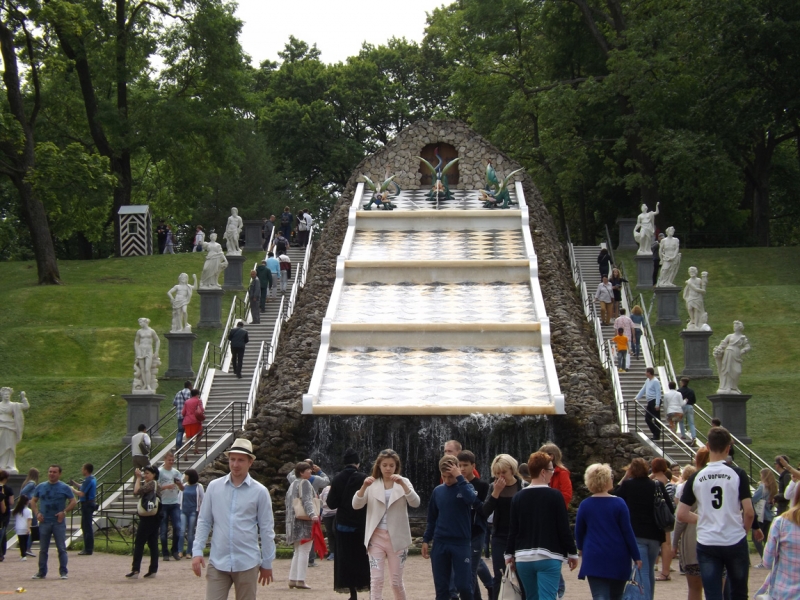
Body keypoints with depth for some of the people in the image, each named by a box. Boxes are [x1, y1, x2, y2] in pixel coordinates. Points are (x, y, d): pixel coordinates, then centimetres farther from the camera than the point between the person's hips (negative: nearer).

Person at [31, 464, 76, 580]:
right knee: (43, 549, 7)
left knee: (62, 549, -2)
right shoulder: (41, 487, 8)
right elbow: (33, 501, 14)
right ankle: (42, 572, 14)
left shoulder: (65, 488, 0)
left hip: (59, 522, -3)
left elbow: (73, 501, 2)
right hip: (44, 522, 3)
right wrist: (37, 513, -2)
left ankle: (63, 572, 4)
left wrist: (64, 512, -12)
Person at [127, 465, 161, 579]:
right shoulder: (152, 484, 17)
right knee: (153, 543, 8)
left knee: (139, 543, -7)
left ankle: (135, 570, -9)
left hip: (148, 518, -10)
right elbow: (136, 490, 18)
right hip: (153, 518, 10)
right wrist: (137, 477, 8)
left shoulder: (151, 484, -12)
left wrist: (138, 478, -10)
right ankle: (153, 570, 8)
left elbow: (137, 491, -22)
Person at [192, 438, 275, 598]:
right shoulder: (214, 487, 3)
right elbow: (204, 522, 7)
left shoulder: (259, 492, -1)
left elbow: (266, 529, 3)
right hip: (218, 562, 1)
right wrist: (197, 551, -2)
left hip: (247, 563, -1)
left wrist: (267, 562, 5)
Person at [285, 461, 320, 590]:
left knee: (298, 552, 15)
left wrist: (290, 520, 30)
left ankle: (292, 579, 13)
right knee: (304, 551, -9)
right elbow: (307, 501, -23)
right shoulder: (305, 483, -9)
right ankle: (300, 580, -13)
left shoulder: (292, 484, 18)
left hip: (294, 522, 9)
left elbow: (288, 504, 23)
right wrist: (312, 514, -36)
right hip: (305, 522, -9)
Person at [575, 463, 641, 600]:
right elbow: (628, 532, -6)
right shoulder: (618, 503, -8)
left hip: (594, 558, 0)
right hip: (618, 558, 0)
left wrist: (581, 548, 30)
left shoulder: (584, 505, -1)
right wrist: (636, 557, 2)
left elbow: (579, 531, 9)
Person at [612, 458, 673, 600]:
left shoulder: (627, 485, -5)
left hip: (636, 534, -3)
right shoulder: (658, 485, 1)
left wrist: (624, 479, 9)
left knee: (642, 572, -8)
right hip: (655, 535, 3)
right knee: (649, 571, 19)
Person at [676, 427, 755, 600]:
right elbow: (749, 512, -10)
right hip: (735, 542, -1)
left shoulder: (696, 478, -1)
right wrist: (744, 530, 9)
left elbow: (681, 515, 0)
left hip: (706, 544, 1)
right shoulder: (738, 474, -6)